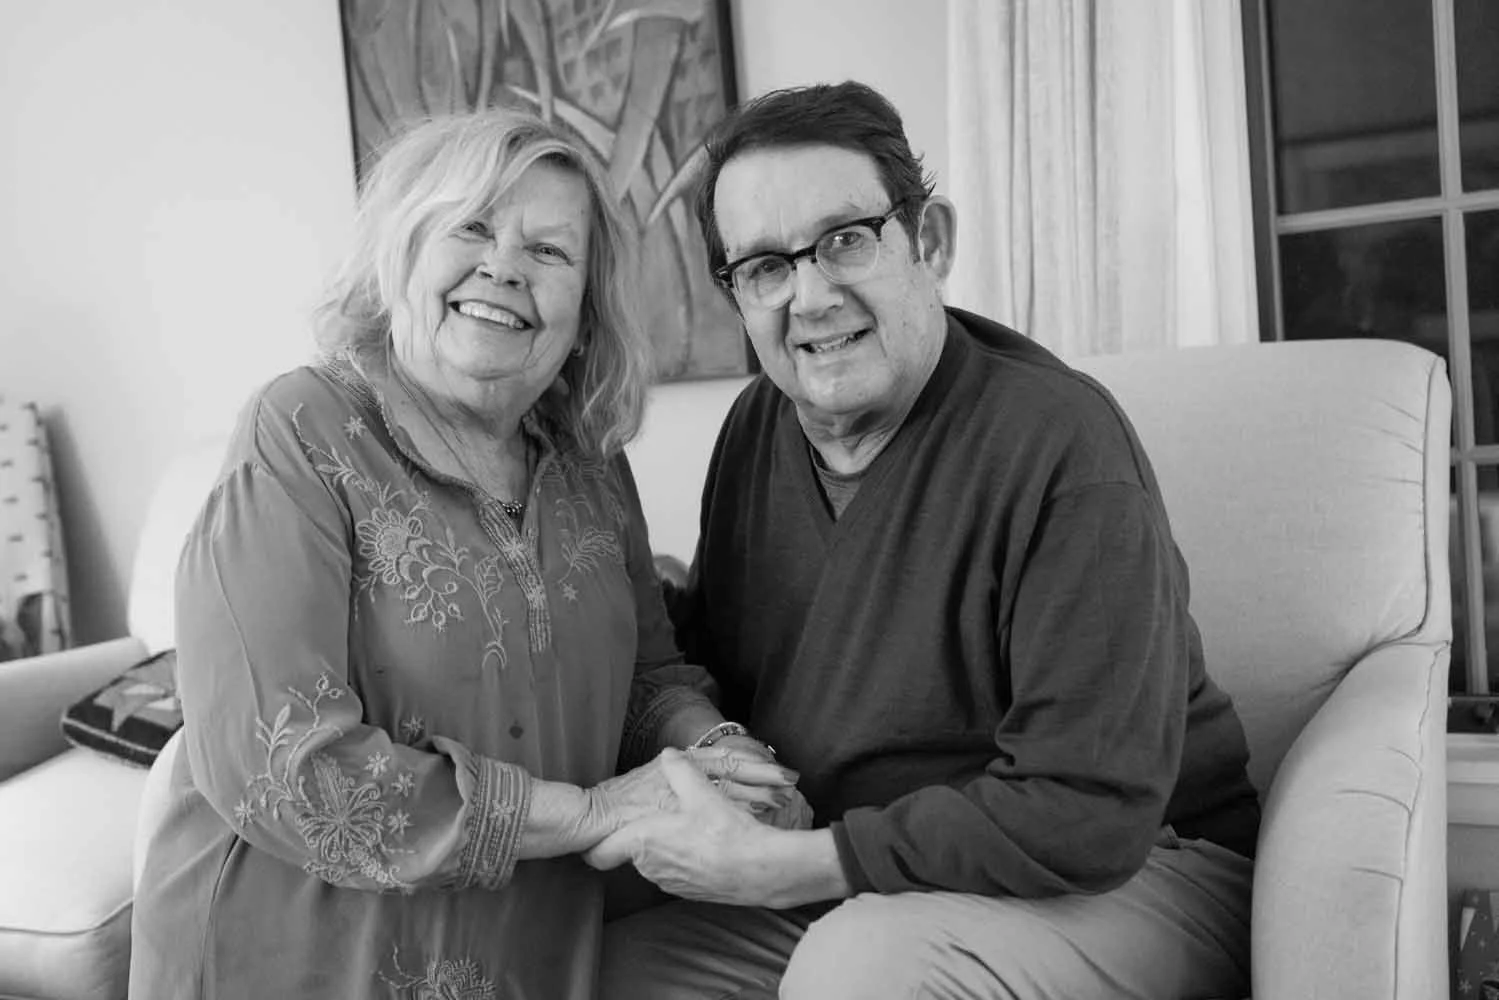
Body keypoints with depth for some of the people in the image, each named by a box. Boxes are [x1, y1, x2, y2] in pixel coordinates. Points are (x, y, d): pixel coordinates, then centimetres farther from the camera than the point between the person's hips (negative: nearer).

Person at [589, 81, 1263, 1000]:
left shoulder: (1059, 444, -22)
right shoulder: (758, 424, 1)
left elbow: (1088, 814, -26)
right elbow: (715, 656, 15)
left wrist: (778, 868, -24)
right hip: (845, 900, 6)